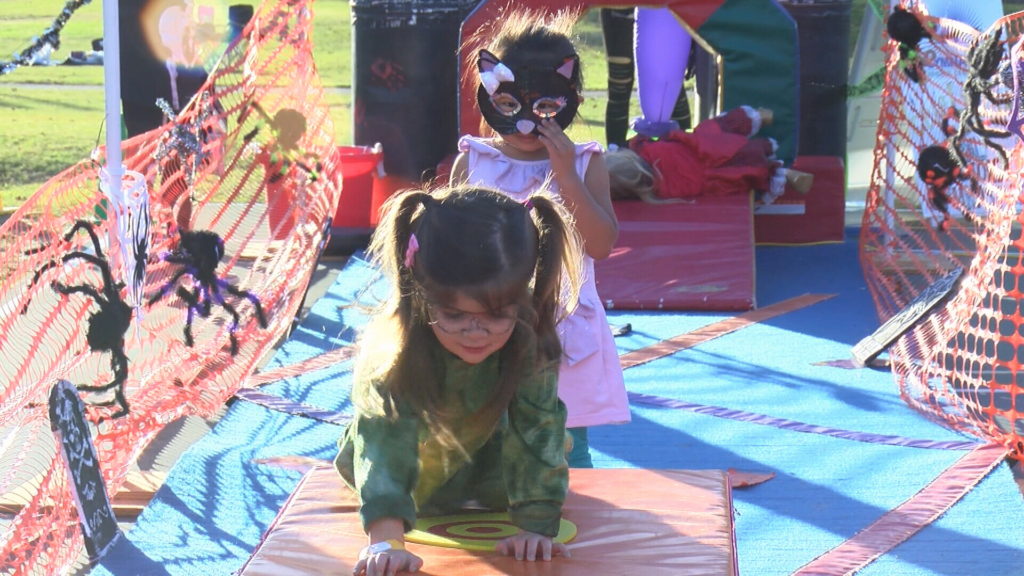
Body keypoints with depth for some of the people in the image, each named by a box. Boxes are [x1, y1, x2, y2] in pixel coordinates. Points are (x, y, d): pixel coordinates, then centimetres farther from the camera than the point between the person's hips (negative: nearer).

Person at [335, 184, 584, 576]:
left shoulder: (532, 340, -37)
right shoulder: (392, 342, -43)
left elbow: (536, 428, -33)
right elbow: (385, 436, -50)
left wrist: (535, 526, -39)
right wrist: (385, 540, -60)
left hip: (485, 449, 0)